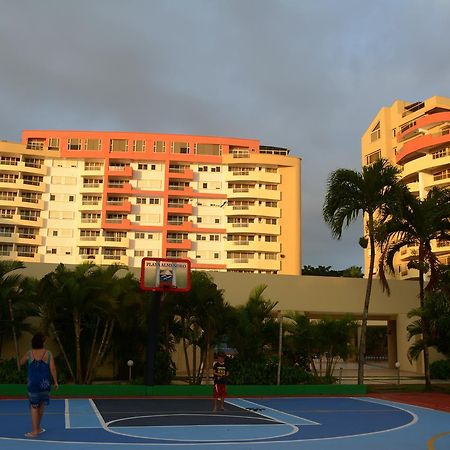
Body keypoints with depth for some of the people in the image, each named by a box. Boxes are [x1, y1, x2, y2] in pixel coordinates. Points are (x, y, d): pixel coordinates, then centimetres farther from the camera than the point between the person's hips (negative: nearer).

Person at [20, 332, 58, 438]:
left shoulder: (29, 353, -7)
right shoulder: (48, 353, -7)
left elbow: (21, 362, 11)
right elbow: (52, 369, -8)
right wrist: (55, 382, 0)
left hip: (33, 383, -1)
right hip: (45, 383, 1)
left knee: (34, 406, 3)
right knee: (41, 405, 15)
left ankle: (35, 430, 2)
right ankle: (37, 428, 27)